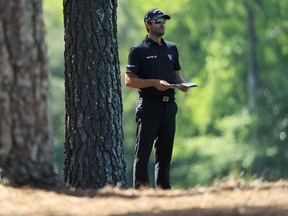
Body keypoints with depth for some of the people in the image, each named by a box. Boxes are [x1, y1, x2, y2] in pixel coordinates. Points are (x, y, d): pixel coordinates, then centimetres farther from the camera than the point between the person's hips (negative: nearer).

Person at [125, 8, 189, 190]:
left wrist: (183, 84, 0)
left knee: (165, 150, 8)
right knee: (143, 149, -7)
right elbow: (129, 80, -6)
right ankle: (141, 187, -8)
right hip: (149, 104, -6)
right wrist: (154, 83, -17)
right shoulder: (139, 50, -1)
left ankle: (164, 187, 12)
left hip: (169, 105, 6)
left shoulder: (171, 49, 17)